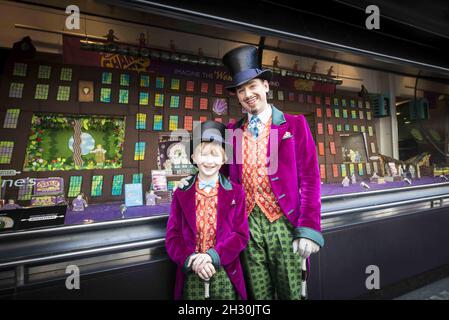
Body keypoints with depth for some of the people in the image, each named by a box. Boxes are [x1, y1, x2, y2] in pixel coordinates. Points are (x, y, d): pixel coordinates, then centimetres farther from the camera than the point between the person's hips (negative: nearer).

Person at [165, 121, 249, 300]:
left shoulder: (235, 192, -1)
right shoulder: (181, 193, 1)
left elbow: (241, 234, -5)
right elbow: (173, 236, 0)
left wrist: (213, 256, -16)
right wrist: (192, 260, -16)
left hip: (226, 272, 0)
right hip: (191, 273, 1)